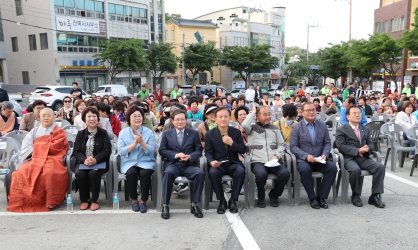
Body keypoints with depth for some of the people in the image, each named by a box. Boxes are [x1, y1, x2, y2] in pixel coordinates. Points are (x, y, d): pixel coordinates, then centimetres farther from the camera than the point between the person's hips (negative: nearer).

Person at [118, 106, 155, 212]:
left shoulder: (149, 132, 3)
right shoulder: (123, 132, 5)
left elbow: (150, 151, -6)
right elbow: (121, 151, -7)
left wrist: (142, 142, -21)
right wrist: (134, 143, -18)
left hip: (146, 162, 0)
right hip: (129, 162, 0)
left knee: (145, 173, -31)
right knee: (131, 173, -31)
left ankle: (143, 201, -11)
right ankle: (134, 200, -7)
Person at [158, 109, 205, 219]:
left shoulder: (194, 133, 14)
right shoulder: (166, 134, 14)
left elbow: (198, 150, 8)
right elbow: (162, 150, 5)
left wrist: (190, 156, -14)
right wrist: (176, 155, -11)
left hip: (189, 165, 1)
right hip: (172, 164, -1)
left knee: (201, 173, -30)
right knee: (168, 173, -35)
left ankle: (194, 204, -16)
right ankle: (165, 206, -23)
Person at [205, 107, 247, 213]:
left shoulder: (236, 132, 8)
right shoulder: (210, 134, 5)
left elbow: (243, 150, 3)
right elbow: (208, 152, 2)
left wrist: (232, 143, -15)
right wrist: (211, 161, -20)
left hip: (233, 163, 1)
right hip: (217, 164, 0)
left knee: (241, 171, -31)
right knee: (213, 172, -33)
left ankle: (233, 200, -13)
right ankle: (221, 201, -11)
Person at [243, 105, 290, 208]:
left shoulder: (274, 128, 20)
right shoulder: (252, 127, 11)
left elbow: (281, 145, 16)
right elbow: (245, 125, -14)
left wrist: (277, 155, -4)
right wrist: (253, 112, 1)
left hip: (274, 161, 3)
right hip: (258, 162, -3)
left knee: (285, 173, -26)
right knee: (261, 174, -35)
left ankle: (274, 194, 4)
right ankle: (261, 197, -3)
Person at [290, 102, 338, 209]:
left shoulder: (323, 125, 11)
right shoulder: (296, 127, 0)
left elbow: (327, 143, 11)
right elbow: (293, 146, -5)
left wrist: (324, 154, -9)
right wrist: (306, 156, -19)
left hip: (319, 159, 3)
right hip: (303, 160, -3)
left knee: (333, 167, -24)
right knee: (305, 169, -35)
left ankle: (321, 196, -10)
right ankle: (312, 198, -14)